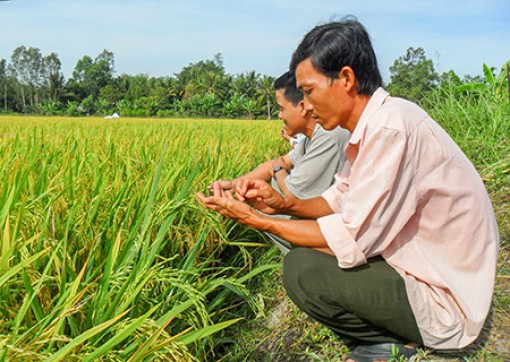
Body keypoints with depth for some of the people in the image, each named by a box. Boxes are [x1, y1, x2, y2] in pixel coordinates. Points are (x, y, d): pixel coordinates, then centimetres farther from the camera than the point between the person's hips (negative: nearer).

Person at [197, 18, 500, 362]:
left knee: (301, 268, -20)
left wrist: (254, 219, -18)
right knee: (306, 238, 13)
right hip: (424, 267, 10)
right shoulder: (373, 125, 4)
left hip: (443, 304, -9)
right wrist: (282, 203, -5)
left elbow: (350, 240, -25)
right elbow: (340, 199, 11)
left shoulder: (392, 127, -26)